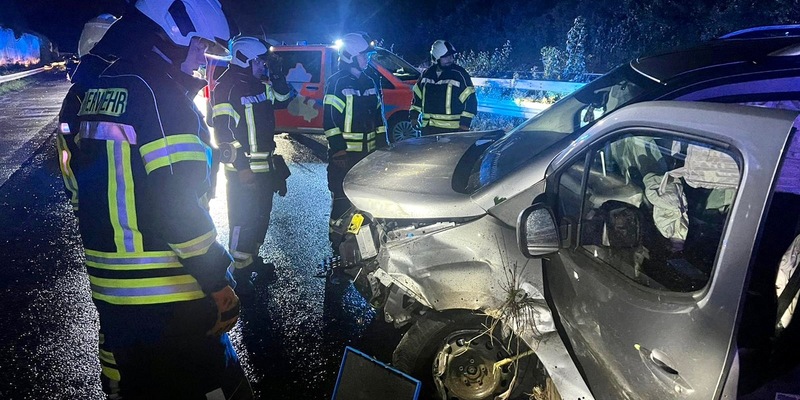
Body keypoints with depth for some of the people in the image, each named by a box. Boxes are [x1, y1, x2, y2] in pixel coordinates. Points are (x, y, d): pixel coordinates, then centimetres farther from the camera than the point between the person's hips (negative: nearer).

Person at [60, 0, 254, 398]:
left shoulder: (94, 91, 11)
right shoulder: (162, 95, -16)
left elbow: (81, 183, 17)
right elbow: (177, 203, -23)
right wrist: (218, 282, -17)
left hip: (109, 288, 9)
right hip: (169, 294, -9)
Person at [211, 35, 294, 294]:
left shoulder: (260, 84, 10)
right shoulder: (227, 87, -15)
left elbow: (283, 101, 19)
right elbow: (223, 131, -19)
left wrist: (276, 76, 2)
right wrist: (241, 166, -22)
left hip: (265, 165, 9)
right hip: (243, 168, -9)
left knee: (262, 215, 17)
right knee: (244, 220, -4)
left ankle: (253, 259, 33)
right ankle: (241, 272, 7)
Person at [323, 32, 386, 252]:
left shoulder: (368, 82, 13)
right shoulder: (337, 83, -9)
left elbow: (378, 114, 19)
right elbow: (330, 119, -14)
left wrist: (382, 143, 16)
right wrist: (337, 149, -18)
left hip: (368, 152, 8)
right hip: (345, 153, -7)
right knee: (343, 198, -1)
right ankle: (338, 241, 9)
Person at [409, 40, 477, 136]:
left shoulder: (460, 74, -5)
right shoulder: (427, 74, 10)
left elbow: (470, 100, -7)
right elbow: (417, 97, 20)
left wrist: (465, 123, -11)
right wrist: (414, 116, 14)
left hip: (453, 129, -5)